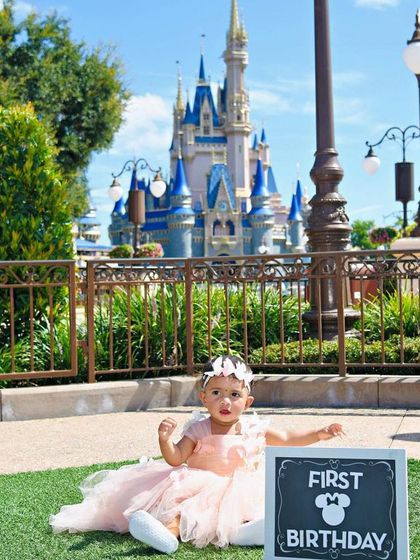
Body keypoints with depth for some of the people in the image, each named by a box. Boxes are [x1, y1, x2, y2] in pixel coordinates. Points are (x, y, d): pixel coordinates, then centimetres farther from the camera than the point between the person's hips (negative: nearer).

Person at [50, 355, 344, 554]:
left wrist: (319, 434, 4)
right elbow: (175, 458, -5)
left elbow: (289, 439, 14)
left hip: (240, 487, 2)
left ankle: (240, 532, -53)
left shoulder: (255, 429, 5)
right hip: (201, 486, -2)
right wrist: (165, 439, -25)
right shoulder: (199, 430, 0)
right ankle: (170, 529, -57)